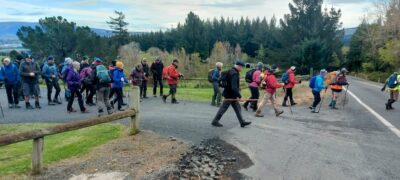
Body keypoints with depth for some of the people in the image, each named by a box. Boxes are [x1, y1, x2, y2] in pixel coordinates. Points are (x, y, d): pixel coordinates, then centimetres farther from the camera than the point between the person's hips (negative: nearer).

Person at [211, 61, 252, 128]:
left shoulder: (232, 72, 10)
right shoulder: (234, 74, -22)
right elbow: (234, 87, -29)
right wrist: (239, 96, -24)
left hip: (232, 94, 10)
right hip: (230, 95, -10)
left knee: (237, 108, 12)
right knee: (224, 108, 1)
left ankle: (242, 122, 17)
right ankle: (215, 121, 12)